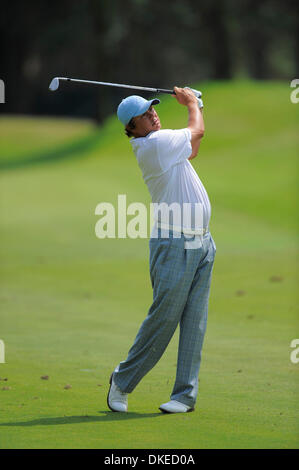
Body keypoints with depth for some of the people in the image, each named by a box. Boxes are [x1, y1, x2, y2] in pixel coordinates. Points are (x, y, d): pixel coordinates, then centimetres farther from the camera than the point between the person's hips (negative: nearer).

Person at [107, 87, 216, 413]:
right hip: (173, 243, -9)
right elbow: (197, 132, 0)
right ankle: (123, 381, 11)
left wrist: (196, 105, 30)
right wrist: (192, 104, 19)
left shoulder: (162, 143, 14)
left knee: (194, 322, 4)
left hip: (201, 243, 9)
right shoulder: (154, 144, -13)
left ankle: (186, 393, 5)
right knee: (163, 317, -5)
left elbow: (191, 149, 34)